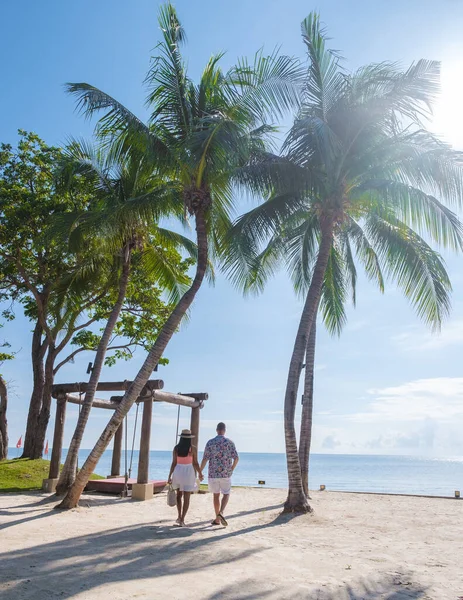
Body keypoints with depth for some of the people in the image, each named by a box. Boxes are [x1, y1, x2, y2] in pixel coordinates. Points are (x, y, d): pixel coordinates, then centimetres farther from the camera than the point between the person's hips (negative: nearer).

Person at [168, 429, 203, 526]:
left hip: (178, 472, 3)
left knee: (179, 495, 22)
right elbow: (195, 463, -5)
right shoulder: (192, 448, -8)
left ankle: (179, 517, 24)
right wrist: (200, 473, 9)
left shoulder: (176, 448, -3)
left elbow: (174, 463, -4)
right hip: (188, 472, -3)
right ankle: (182, 520, 0)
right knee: (186, 498, 4)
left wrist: (170, 476, 2)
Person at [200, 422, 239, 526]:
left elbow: (205, 459, -5)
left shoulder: (210, 442, -3)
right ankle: (221, 512, -13)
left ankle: (217, 519, 17)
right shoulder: (229, 442, -3)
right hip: (226, 474, -1)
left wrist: (200, 472, 5)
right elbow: (236, 458, -6)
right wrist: (231, 470, 10)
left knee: (216, 495, 13)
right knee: (226, 494, 11)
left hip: (213, 474, 1)